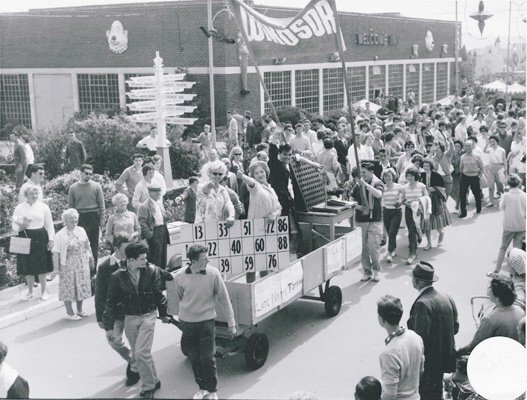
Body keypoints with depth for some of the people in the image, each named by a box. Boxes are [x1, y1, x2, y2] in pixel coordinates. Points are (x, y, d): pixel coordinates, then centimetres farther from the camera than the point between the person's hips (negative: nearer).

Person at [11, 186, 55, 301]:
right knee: (28, 267, 6)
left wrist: (51, 240, -1)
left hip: (40, 239, -1)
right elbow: (14, 225, 5)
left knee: (42, 266, 4)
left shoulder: (43, 207, 1)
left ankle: (43, 291, 20)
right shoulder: (19, 208, 2)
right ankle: (30, 292, 21)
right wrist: (21, 227, -17)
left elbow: (49, 225, 4)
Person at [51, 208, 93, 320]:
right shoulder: (60, 235, -12)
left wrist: (91, 260, 16)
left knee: (82, 287, 13)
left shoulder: (81, 230, 5)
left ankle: (79, 310, 29)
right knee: (68, 289, 2)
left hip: (82, 265, 6)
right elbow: (56, 253, -13)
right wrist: (56, 268, -16)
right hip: (68, 266, -6)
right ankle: (69, 313, 14)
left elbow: (87, 247, 14)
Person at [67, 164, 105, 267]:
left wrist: (102, 219, 0)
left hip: (93, 217, 0)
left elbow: (101, 204, 4)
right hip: (79, 218, 0)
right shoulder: (73, 188, 5)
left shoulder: (96, 186, 3)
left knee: (94, 243, 7)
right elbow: (70, 206, 8)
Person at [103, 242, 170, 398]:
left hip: (148, 316, -2)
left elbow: (158, 294, 5)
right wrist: (108, 326, -3)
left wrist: (164, 314, 15)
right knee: (137, 355, 10)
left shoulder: (151, 271, -9)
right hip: (130, 318, 2)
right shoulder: (117, 276, -11)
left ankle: (149, 386, 5)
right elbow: (111, 302, -3)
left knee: (141, 353, -12)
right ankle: (153, 381, 29)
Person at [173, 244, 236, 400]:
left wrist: (231, 324, -4)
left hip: (206, 321, -2)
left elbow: (224, 300, -6)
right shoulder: (180, 276, -10)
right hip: (187, 323, 2)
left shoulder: (213, 274, -14)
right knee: (194, 358, 12)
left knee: (207, 358, -2)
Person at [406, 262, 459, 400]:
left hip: (429, 360, -8)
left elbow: (421, 337, -26)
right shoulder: (446, 298, 0)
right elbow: (455, 327, 9)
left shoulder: (423, 304, -25)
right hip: (445, 356, 8)